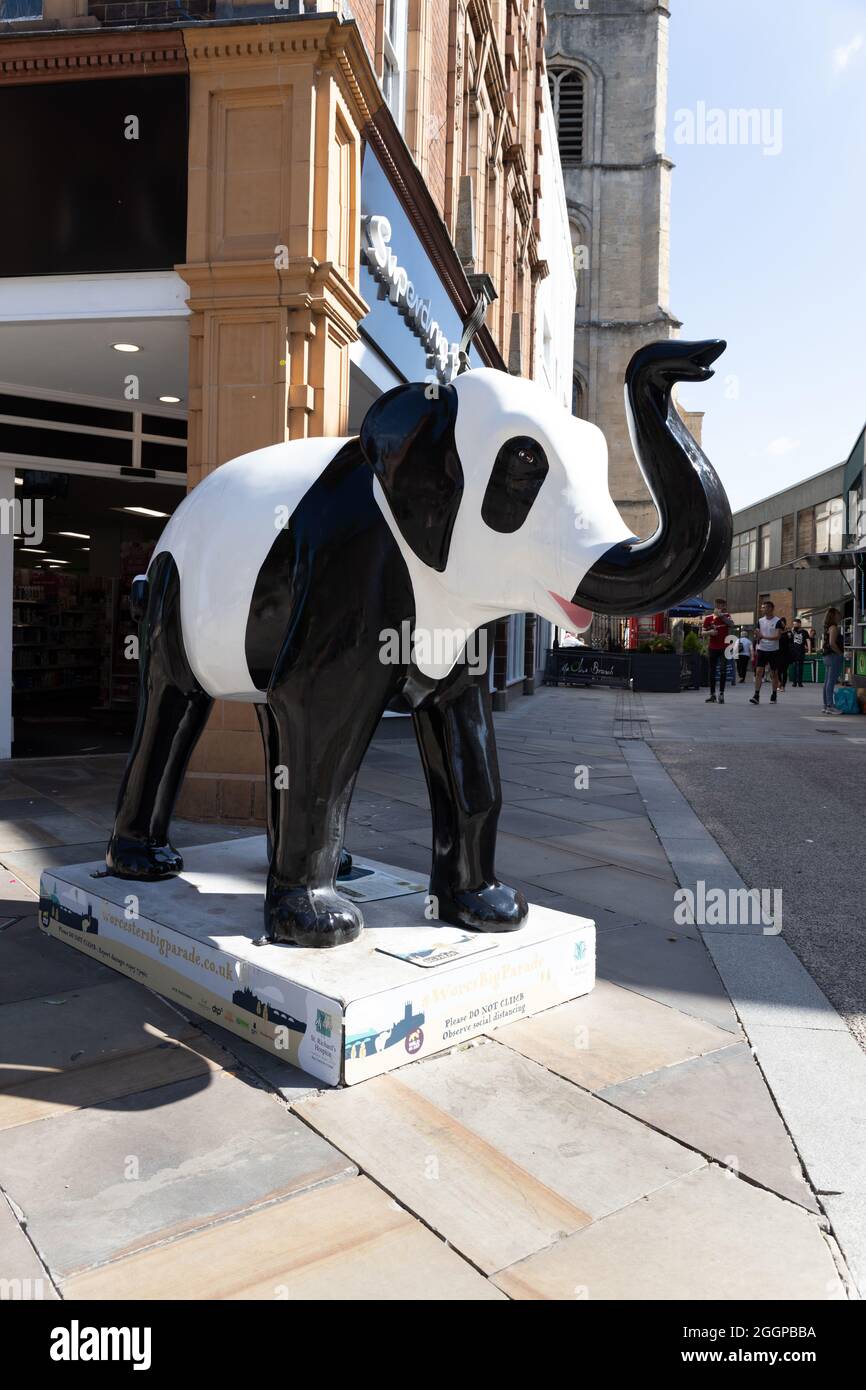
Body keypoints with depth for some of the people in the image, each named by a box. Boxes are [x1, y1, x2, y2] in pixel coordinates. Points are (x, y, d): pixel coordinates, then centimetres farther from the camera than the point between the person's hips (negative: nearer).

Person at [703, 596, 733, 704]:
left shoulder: (726, 616, 2)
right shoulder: (708, 618, 0)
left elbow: (731, 624, -19)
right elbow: (703, 632, 5)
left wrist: (721, 615, -25)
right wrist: (710, 632, -15)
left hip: (724, 647, -1)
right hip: (712, 647, 1)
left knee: (723, 670, -10)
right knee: (712, 671, 5)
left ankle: (721, 693, -6)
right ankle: (712, 694, 15)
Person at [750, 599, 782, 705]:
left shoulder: (777, 621, -7)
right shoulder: (760, 620, 7)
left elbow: (777, 636, -17)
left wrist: (763, 637, -27)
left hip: (773, 651, -3)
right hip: (761, 650, 3)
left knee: (774, 673, 5)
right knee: (758, 672, -7)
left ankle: (774, 695, 16)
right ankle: (756, 696, -11)